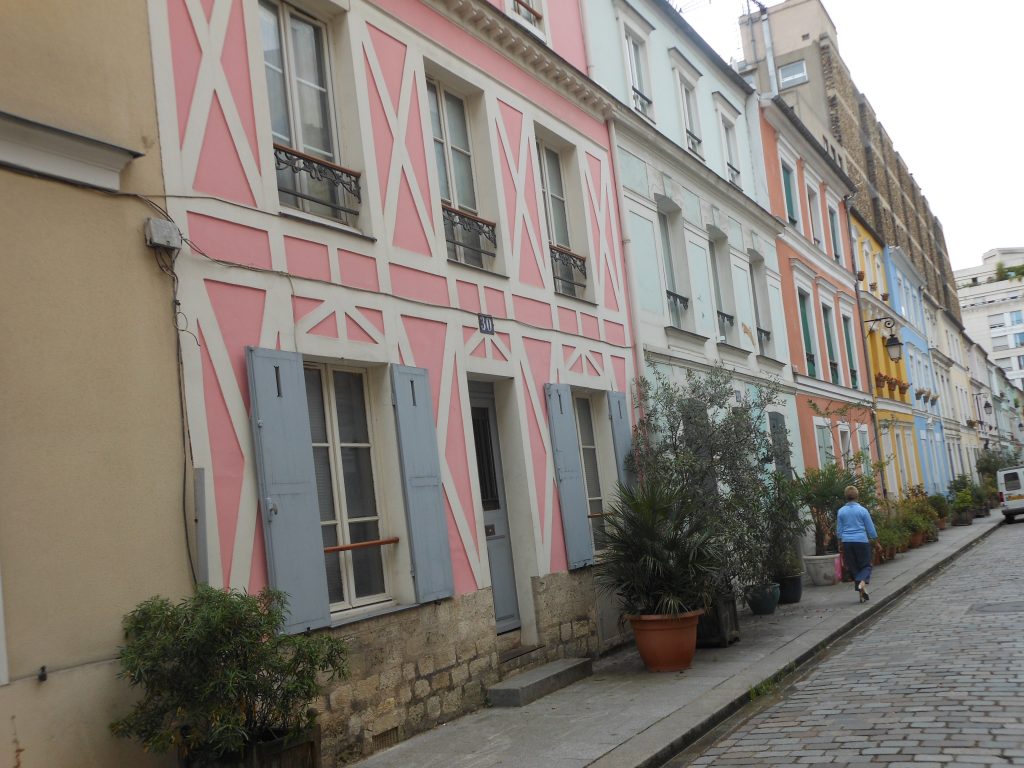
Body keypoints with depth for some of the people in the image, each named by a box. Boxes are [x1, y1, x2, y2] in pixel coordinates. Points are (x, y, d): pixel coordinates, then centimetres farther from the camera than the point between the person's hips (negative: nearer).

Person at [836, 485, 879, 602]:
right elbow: (870, 528, -1)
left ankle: (862, 594, 10)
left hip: (847, 542, 3)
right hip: (861, 541, -3)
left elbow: (839, 531, 6)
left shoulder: (841, 511, 1)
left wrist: (841, 541, 21)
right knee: (866, 565, 9)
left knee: (853, 567, 11)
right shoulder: (862, 510, -7)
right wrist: (873, 538, 16)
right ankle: (862, 582, -22)